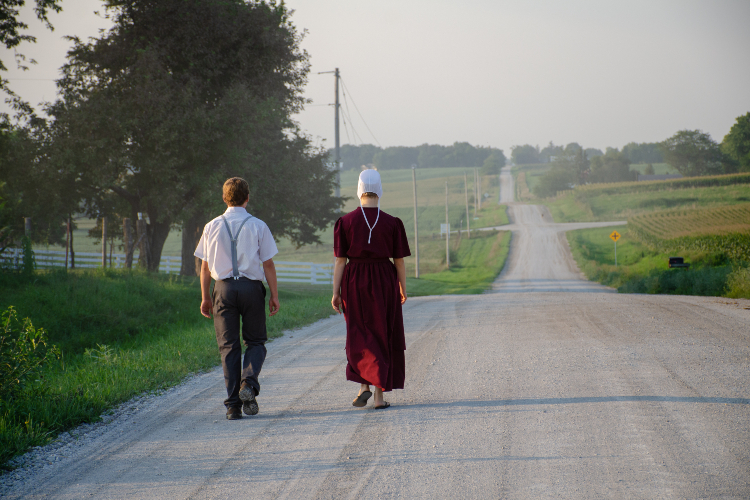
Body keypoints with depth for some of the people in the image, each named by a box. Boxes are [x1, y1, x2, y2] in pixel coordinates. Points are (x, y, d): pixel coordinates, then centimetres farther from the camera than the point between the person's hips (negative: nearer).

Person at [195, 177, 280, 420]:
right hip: (251, 286, -1)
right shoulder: (258, 226, -1)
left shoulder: (212, 227, 4)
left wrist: (205, 297, 13)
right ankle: (249, 383, -15)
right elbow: (268, 264, -2)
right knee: (255, 341, 12)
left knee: (228, 345, 5)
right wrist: (274, 295, 5)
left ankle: (233, 404, 0)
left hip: (224, 288, 1)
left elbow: (205, 266, 6)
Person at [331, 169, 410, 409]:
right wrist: (403, 289, 12)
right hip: (384, 282, 0)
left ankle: (363, 385, -2)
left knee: (359, 336, 15)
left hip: (355, 282, 0)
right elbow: (399, 261, -2)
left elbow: (340, 260, -6)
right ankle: (380, 395, 7)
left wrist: (336, 293, 0)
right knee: (383, 337, 9)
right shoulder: (392, 223, -6)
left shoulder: (345, 222, -6)